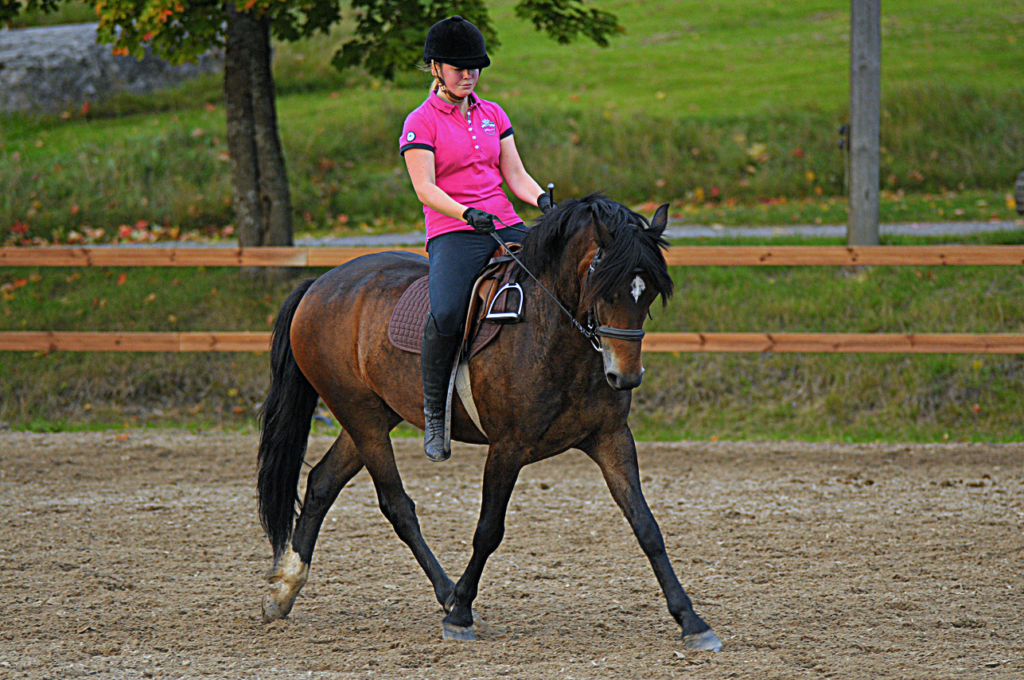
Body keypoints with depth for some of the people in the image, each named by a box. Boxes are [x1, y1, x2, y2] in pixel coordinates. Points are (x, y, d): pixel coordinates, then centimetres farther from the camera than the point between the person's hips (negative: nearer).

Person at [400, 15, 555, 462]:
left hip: (504, 226, 6)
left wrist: (543, 200, -5)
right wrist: (468, 214, -25)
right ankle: (434, 411, -17)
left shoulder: (493, 115, 18)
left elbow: (515, 174, 17)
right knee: (446, 312, -32)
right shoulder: (421, 123, 1)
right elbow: (425, 189, -8)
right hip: (452, 233, -6)